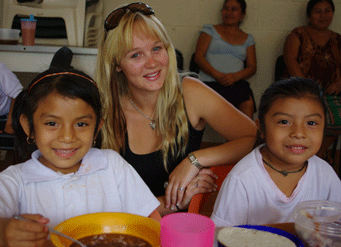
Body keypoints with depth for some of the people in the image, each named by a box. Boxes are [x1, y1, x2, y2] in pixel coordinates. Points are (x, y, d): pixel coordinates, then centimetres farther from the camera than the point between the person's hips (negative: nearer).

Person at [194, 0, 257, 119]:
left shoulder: (248, 39, 23)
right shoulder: (210, 30, 17)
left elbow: (252, 67, 14)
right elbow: (198, 57, 5)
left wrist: (235, 76, -10)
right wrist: (217, 75, -12)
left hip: (237, 82, 2)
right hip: (210, 82, -2)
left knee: (248, 104, -32)